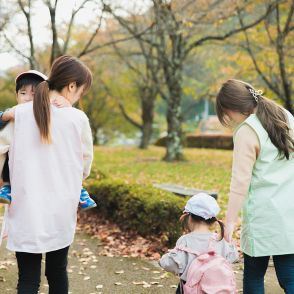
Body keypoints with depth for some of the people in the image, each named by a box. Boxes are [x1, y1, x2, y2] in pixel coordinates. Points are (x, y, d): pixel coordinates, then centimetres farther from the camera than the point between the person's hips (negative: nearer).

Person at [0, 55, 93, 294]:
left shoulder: (19, 113, -4)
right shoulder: (78, 118, -6)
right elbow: (85, 166, 5)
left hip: (27, 211, 0)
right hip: (62, 211, 0)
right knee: (57, 272, 18)